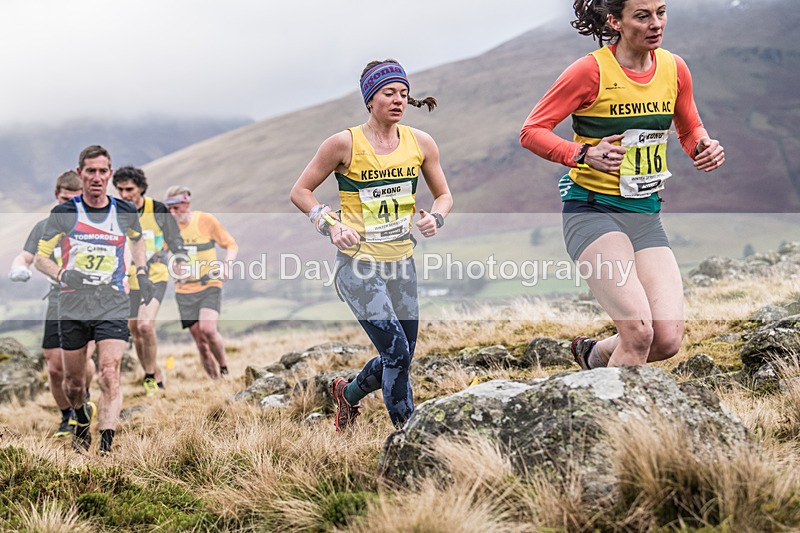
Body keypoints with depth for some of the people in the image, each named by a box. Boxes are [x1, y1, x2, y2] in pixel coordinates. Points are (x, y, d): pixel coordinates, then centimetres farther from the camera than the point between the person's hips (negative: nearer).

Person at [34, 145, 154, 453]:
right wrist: (62, 274, -18)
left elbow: (137, 238, 26)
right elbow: (40, 257, 2)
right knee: (73, 382, 12)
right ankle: (82, 419, 44)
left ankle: (106, 448, -18)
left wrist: (142, 273, 14)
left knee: (110, 377, -16)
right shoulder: (63, 213, -3)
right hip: (73, 308, 1)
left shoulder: (126, 212, 2)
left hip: (113, 308, 0)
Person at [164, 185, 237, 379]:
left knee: (208, 329, -24)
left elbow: (231, 245, 2)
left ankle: (225, 369, -2)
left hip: (209, 286, -3)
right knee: (201, 343, 0)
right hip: (184, 291, 3)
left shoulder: (205, 220, -5)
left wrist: (226, 265, -16)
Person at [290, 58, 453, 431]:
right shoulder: (345, 143, -9)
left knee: (401, 359, 11)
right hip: (359, 263, -5)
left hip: (401, 262, 5)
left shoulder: (421, 142, 3)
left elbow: (444, 195, 15)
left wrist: (435, 218, -6)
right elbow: (300, 191, 0)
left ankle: (349, 393, 41)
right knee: (396, 351, -17)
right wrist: (330, 225, -15)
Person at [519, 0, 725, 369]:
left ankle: (593, 354, 24)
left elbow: (690, 130, 22)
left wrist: (705, 146, -1)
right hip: (592, 210, -5)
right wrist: (585, 154, -23)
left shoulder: (675, 68, 6)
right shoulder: (591, 70, -10)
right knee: (638, 332, -22)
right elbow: (531, 131, -8)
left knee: (668, 340, -7)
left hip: (646, 215, 5)